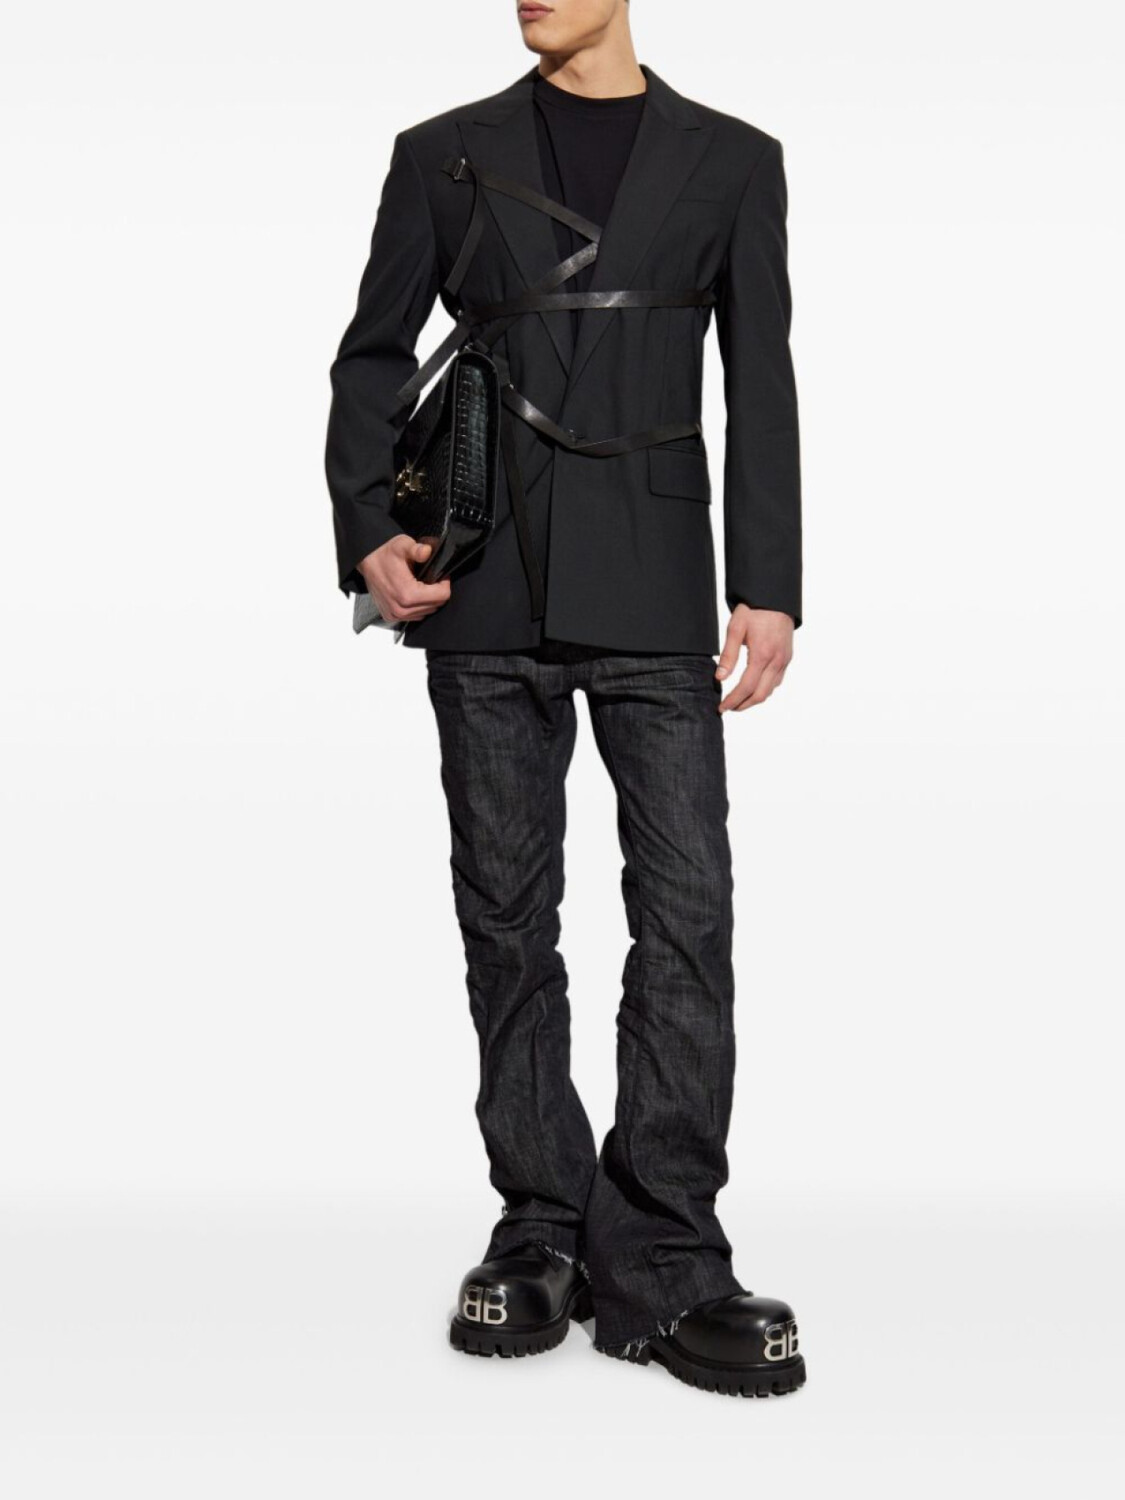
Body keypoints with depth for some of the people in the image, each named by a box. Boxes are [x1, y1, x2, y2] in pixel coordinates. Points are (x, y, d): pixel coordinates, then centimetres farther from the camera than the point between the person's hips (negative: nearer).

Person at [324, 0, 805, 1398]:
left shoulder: (730, 161, 10)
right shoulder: (444, 155, 12)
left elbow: (760, 390, 7)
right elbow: (373, 356, 13)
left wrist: (769, 589, -2)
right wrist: (367, 532, -2)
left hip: (655, 596, -1)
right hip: (487, 595, 1)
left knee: (685, 910, -7)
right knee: (508, 916, 4)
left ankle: (662, 1264, 2)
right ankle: (542, 1233, 17)